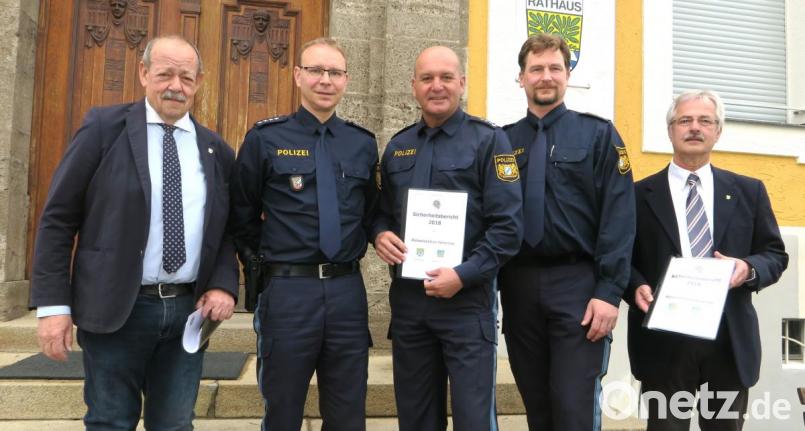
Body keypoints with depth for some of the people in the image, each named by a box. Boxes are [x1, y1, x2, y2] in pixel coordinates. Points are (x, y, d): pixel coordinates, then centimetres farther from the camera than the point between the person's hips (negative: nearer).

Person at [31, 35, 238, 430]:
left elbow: (228, 229, 13)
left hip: (189, 310, 3)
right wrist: (53, 304, -8)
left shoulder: (217, 150, 8)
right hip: (114, 309, -3)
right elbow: (57, 218, -3)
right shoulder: (104, 127, -2)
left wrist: (224, 284, -6)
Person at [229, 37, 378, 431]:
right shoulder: (264, 138, -2)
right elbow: (242, 216, 5)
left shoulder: (364, 143, 7)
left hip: (348, 291, 3)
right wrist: (267, 258, 5)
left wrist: (354, 249, 8)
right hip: (288, 291, -2)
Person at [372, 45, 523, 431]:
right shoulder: (398, 146, 11)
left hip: (466, 298, -5)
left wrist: (464, 275, -19)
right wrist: (380, 234, -4)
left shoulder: (488, 140, -5)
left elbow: (508, 225, -11)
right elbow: (382, 211, 19)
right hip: (406, 297, 5)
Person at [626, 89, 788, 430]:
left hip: (731, 339, 2)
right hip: (663, 339, -2)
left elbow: (775, 254, 10)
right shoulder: (640, 194, 3)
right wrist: (637, 287, -17)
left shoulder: (748, 191, 10)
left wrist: (749, 268, -11)